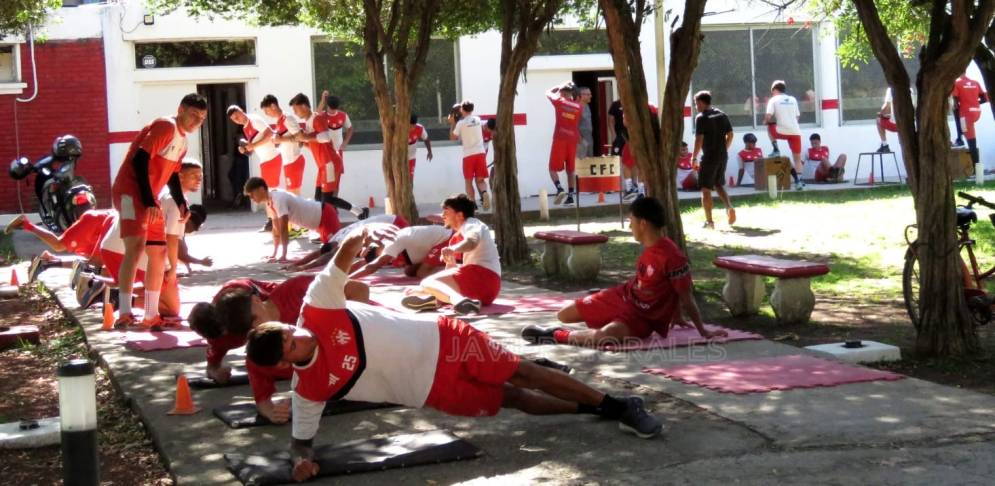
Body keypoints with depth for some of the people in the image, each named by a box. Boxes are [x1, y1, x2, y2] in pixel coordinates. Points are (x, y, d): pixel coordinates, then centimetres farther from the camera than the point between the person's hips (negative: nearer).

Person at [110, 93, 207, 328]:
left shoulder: (182, 141, 17)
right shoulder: (165, 127, -13)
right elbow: (140, 160, -20)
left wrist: (181, 204, 9)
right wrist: (150, 202, -22)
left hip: (150, 200, 11)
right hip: (131, 191, -11)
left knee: (159, 253, 13)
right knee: (136, 247, -22)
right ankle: (124, 313, -27)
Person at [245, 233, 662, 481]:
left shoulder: (317, 308, -15)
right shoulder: (308, 388, -13)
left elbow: (338, 267, -14)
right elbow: (301, 433, -3)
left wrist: (350, 246, -35)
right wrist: (301, 458, -23)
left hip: (439, 342, 0)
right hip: (434, 390, 0)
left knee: (521, 375, 4)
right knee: (513, 400, 5)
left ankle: (616, 405, 20)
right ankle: (600, 409, 24)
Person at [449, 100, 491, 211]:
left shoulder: (461, 123, -6)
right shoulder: (478, 120, 9)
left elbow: (453, 137, 5)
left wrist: (452, 124, 13)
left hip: (468, 155, -3)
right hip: (480, 152, 3)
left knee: (468, 181, 8)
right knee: (480, 179, 7)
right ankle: (484, 193, -23)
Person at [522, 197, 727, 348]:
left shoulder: (672, 257, -27)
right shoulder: (649, 248, 1)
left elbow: (686, 297, -20)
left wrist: (703, 331, -16)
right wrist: (675, 316, 23)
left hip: (644, 318, -9)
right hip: (622, 297, 9)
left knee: (604, 336, -39)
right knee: (564, 315, 9)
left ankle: (556, 337, -18)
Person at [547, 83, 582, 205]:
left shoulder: (559, 101, -1)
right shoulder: (578, 107, 8)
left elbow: (548, 92, 16)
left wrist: (560, 87, 20)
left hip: (559, 139, -4)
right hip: (572, 140, 4)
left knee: (553, 168, 1)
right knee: (570, 170, 11)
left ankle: (560, 189, -21)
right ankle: (570, 196, 9)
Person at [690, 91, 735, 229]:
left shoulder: (701, 118, -11)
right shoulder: (722, 115, 10)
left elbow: (699, 140, -17)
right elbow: (730, 135, 11)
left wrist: (694, 157, -9)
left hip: (709, 157, -7)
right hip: (723, 156, 7)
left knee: (706, 189, 3)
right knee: (719, 185, 21)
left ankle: (709, 221, 3)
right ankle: (729, 207, 0)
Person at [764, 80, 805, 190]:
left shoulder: (773, 100, 4)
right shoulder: (793, 100, 17)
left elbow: (768, 117, -6)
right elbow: (797, 117, 19)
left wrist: (765, 122, 15)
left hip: (782, 132, -4)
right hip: (795, 132, 4)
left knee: (769, 126, 29)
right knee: (797, 158, 10)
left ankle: (776, 150, 18)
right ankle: (799, 181, -3)